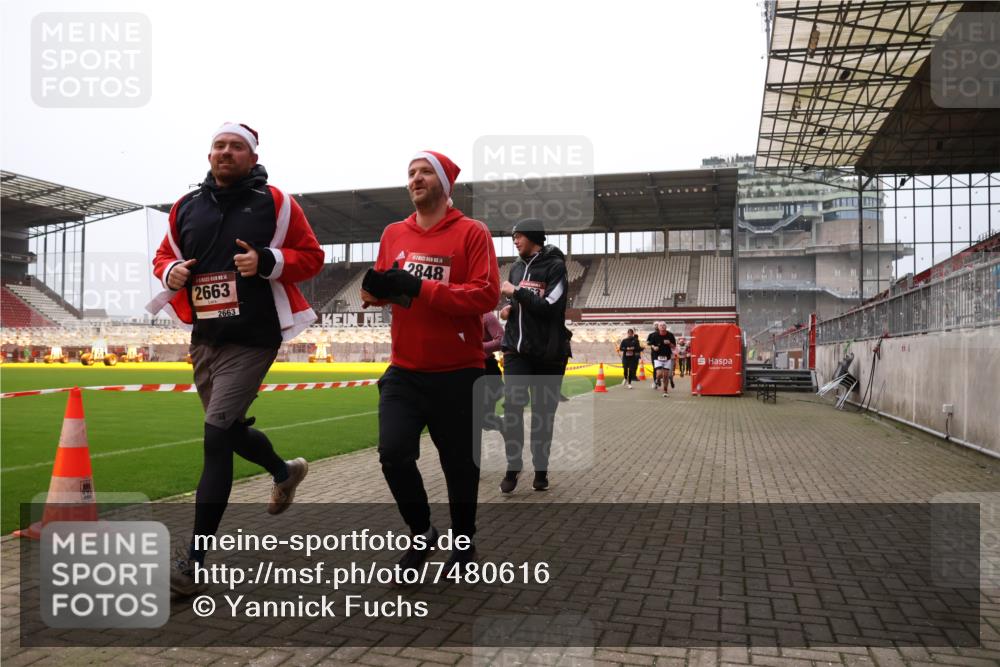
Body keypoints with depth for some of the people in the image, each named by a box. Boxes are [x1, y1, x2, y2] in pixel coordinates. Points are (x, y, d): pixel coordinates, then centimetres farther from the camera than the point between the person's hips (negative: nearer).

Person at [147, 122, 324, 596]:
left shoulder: (274, 203, -3)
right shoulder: (187, 207, 10)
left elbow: (312, 256, -2)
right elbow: (164, 255, 19)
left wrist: (268, 262, -19)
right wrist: (170, 272, -4)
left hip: (252, 339, -6)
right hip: (204, 338, 6)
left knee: (216, 436, -13)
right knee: (229, 429, 19)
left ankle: (194, 560, -6)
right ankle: (285, 472, 51)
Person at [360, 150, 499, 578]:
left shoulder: (472, 233, -5)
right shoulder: (394, 233, 10)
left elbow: (487, 294, -16)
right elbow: (380, 287, 17)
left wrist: (419, 288, -22)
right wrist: (376, 290, -9)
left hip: (458, 374, -3)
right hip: (404, 373, 3)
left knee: (460, 465, 9)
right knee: (394, 454, -9)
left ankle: (465, 545, 33)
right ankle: (422, 534, 18)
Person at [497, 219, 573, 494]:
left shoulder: (555, 266, -8)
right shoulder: (516, 267, 11)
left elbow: (549, 307, -19)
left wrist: (516, 291, -14)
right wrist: (508, 309, 3)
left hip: (548, 353, -4)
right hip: (517, 348, 4)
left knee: (543, 412, 5)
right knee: (512, 405, -11)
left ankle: (541, 469, 19)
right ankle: (513, 466, 1)